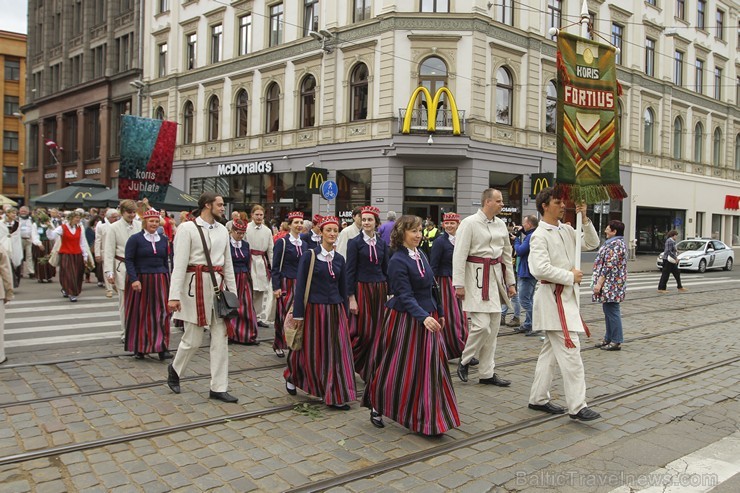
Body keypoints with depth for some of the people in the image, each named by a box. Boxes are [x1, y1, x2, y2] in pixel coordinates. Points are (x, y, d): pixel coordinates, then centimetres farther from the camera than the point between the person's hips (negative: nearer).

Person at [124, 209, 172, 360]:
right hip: (141, 281, -3)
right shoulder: (135, 238, -3)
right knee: (140, 314, 6)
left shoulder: (163, 239, 10)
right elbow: (129, 260, -7)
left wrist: (168, 280, 11)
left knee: (162, 312, -4)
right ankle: (139, 348, 20)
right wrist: (134, 279, -17)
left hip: (160, 280, 3)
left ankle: (161, 347, -1)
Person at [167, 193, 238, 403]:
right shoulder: (187, 228, -6)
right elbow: (179, 264, -11)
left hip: (218, 284, 6)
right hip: (196, 285, -6)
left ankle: (218, 388, 13)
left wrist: (233, 292, 13)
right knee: (193, 339, 3)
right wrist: (174, 295, -15)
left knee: (220, 338, 5)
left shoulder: (222, 230, 12)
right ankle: (175, 368, 34)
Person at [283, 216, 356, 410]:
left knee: (338, 351, 1)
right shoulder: (309, 255, -7)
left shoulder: (339, 259, 7)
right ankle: (292, 377, 36)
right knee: (311, 351, 8)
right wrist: (298, 314, -10)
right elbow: (300, 285, -8)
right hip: (314, 309, -4)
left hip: (335, 310, 4)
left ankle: (336, 397, 10)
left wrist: (344, 313, 13)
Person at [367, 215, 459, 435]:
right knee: (397, 367, 4)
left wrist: (438, 313, 18)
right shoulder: (397, 261, -16)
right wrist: (423, 317, -34)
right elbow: (405, 296, -23)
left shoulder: (421, 255, 8)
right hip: (405, 319, -7)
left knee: (430, 367, 8)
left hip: (428, 316, 8)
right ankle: (377, 407, 26)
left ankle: (427, 417, 19)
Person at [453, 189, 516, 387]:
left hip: (496, 276, 7)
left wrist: (510, 282, 18)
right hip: (476, 276, -7)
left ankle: (486, 373, 19)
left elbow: (507, 254, 19)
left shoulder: (500, 224, 12)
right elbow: (459, 255, -12)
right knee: (482, 325, -13)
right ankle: (464, 361, 13)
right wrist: (459, 284, -15)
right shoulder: (469, 223, -9)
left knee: (493, 326, 8)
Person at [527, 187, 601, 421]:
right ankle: (577, 406, -2)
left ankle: (538, 399, 24)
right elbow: (540, 269, -22)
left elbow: (592, 243, 15)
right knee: (570, 352, -9)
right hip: (552, 297, -9)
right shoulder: (540, 235, -13)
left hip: (567, 296, 9)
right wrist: (570, 276, -13)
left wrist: (585, 219, 3)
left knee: (551, 350, 14)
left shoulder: (566, 230, 12)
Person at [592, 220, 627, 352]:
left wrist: (599, 283, -21)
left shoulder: (614, 244, -17)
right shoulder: (616, 242, 17)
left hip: (611, 285, -11)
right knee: (608, 311, 15)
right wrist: (599, 282, 22)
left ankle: (616, 341, 1)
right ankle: (608, 338, 23)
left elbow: (609, 266, -23)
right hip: (609, 285, 11)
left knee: (612, 311, -5)